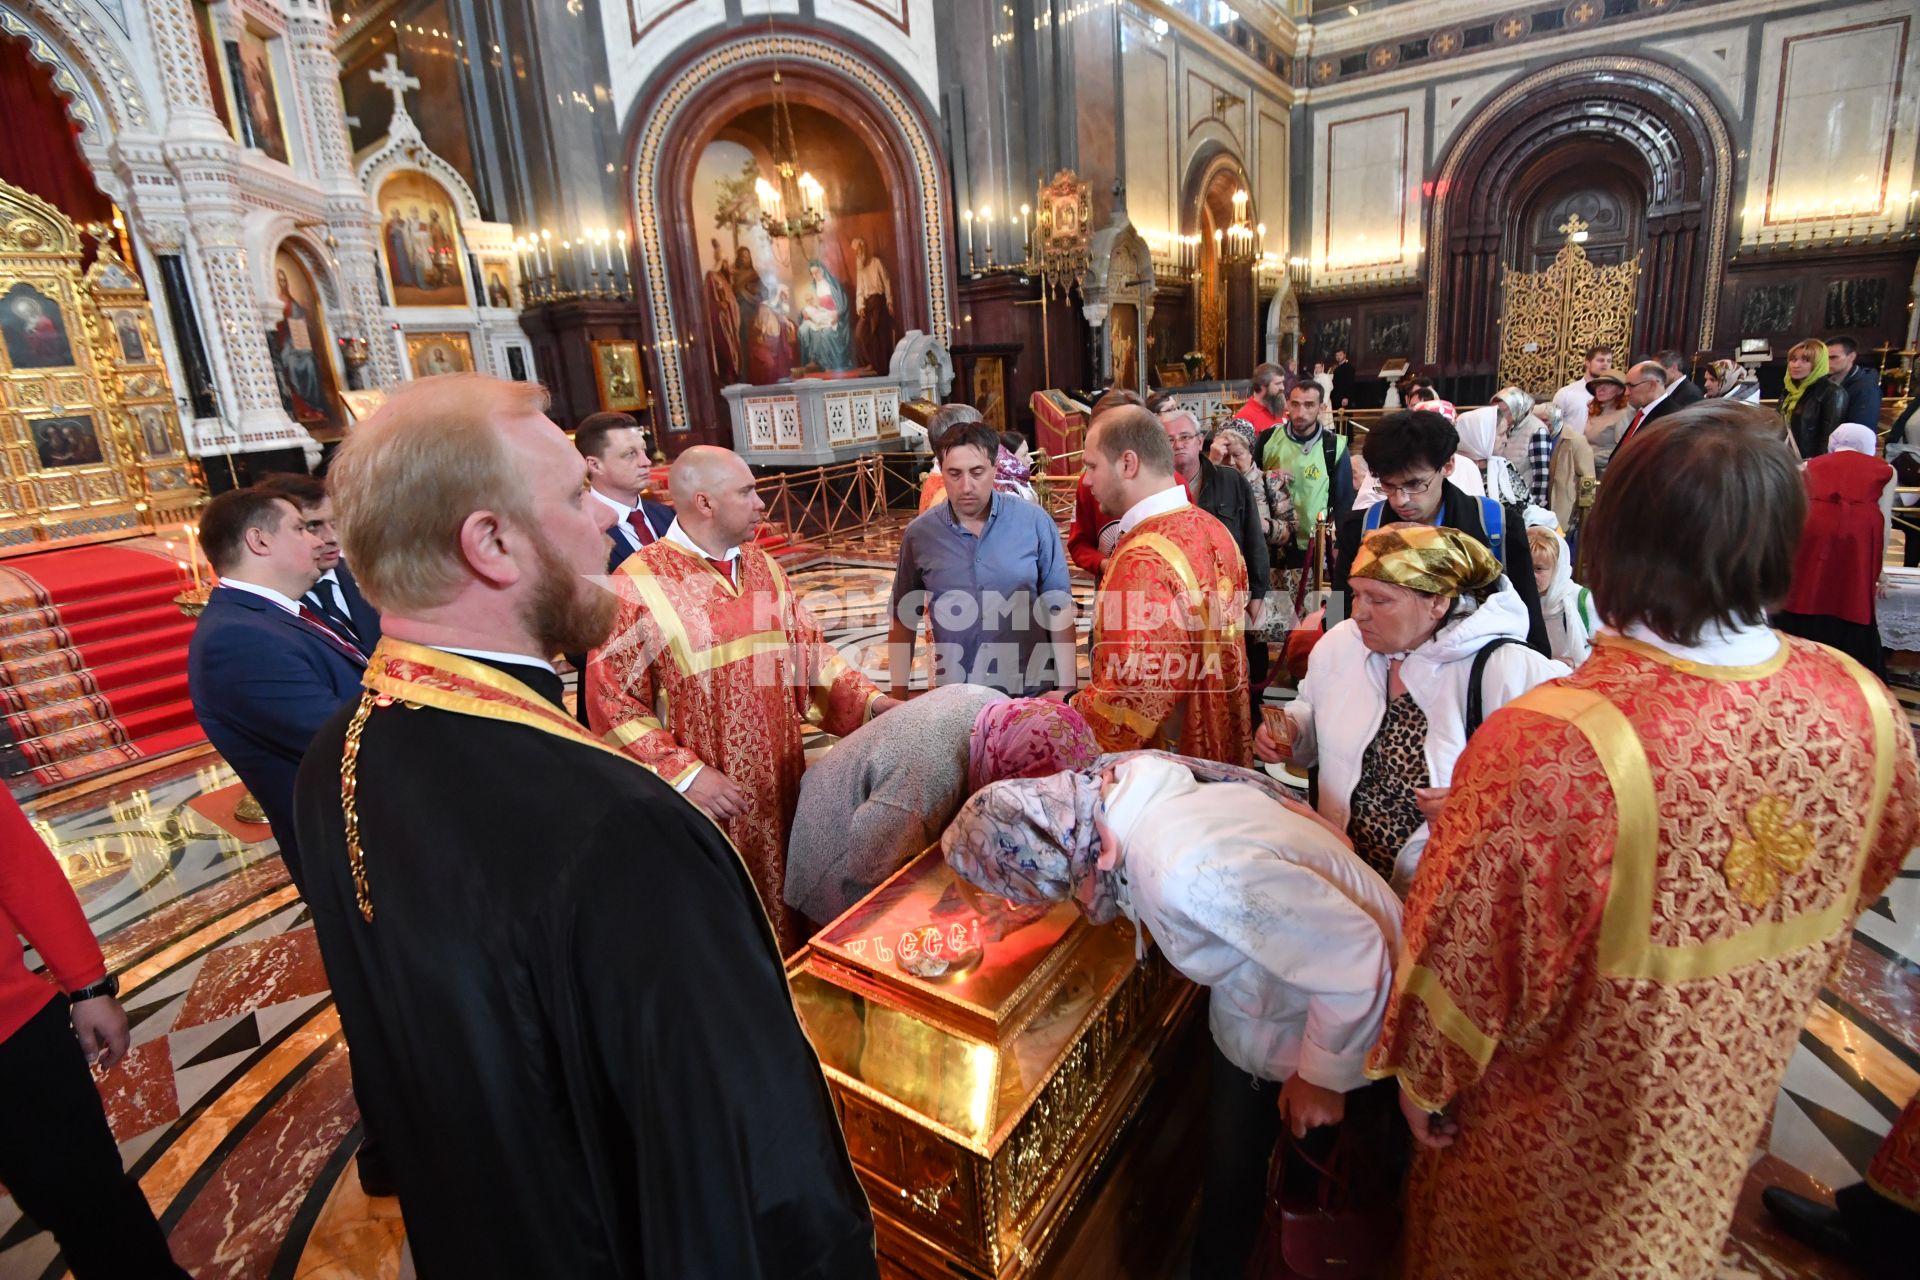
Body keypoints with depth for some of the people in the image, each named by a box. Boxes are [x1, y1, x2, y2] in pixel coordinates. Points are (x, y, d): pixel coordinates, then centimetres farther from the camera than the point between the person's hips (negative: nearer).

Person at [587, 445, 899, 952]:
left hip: (780, 783, 6)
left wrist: (869, 701, -5)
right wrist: (684, 774, -18)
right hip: (708, 796, -5)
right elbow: (611, 702, -12)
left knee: (788, 904, 18)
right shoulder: (637, 586, -13)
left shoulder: (762, 567, 6)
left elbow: (809, 651, 9)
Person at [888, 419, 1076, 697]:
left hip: (1033, 690, 0)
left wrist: (1067, 689, -5)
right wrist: (899, 697, 2)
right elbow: (902, 621, 4)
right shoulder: (919, 534, -4)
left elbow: (1058, 609, -3)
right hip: (955, 695, 1)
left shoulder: (1034, 521, -8)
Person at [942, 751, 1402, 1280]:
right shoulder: (1120, 788, -20)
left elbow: (1356, 959, -32)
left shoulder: (1192, 871, -43)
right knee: (1229, 1176, 22)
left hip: (1347, 1022, -6)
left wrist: (1323, 1075, -17)